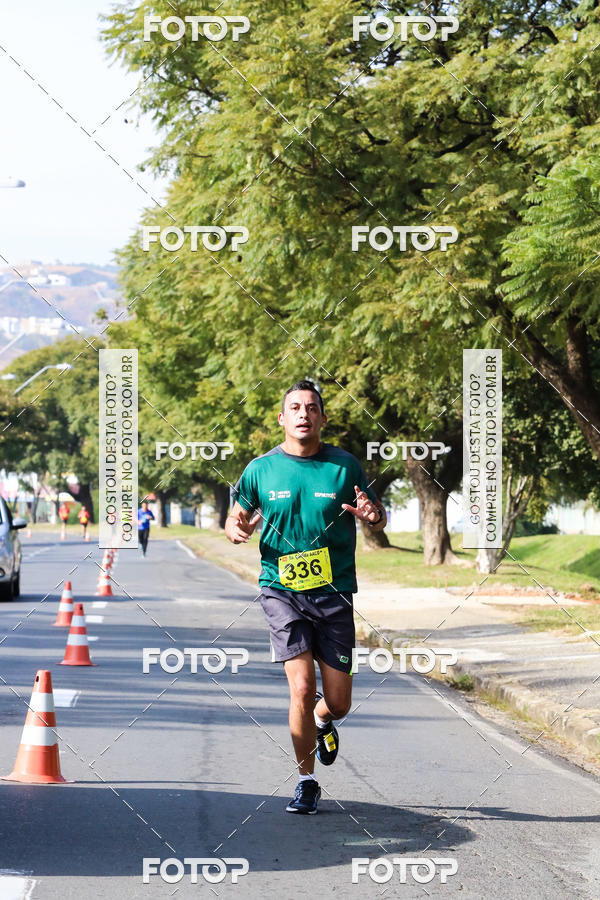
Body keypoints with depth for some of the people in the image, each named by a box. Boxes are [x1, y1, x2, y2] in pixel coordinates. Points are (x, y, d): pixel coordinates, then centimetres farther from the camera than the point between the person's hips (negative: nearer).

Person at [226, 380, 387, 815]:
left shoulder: (345, 466, 1)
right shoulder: (261, 469, 2)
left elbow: (379, 519, 9)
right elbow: (237, 517, 13)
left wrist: (372, 515, -15)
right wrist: (237, 530, -11)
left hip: (334, 593, 1)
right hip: (282, 591, -1)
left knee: (338, 702, 1)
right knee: (302, 687, -13)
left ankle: (322, 722, 39)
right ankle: (307, 782, 3)